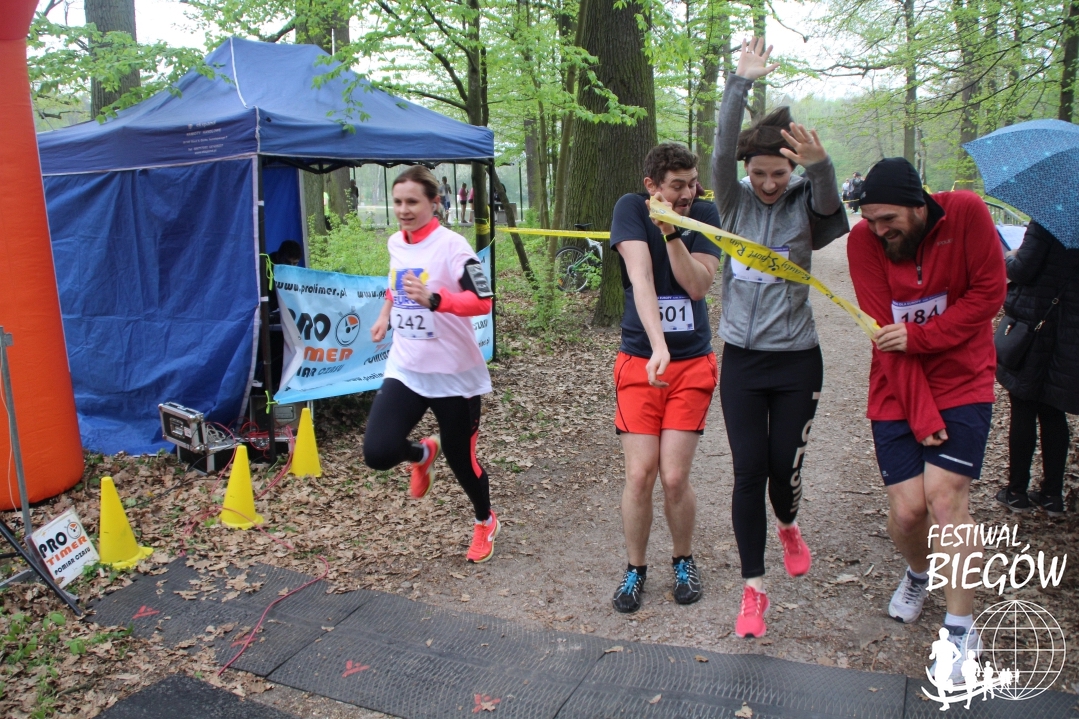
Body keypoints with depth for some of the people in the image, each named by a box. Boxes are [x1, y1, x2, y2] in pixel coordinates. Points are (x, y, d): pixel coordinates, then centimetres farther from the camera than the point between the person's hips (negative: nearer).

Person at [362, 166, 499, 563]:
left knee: (460, 458, 8)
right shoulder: (395, 243, 5)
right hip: (405, 368, 5)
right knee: (377, 452, -12)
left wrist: (433, 299, -38)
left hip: (454, 373, -5)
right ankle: (423, 453, 25)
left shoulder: (451, 245, -15)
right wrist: (385, 315, 22)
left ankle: (485, 522, 39)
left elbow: (482, 301, -25)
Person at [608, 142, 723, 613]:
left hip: (693, 363, 1)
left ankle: (684, 561, 23)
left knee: (674, 477, -5)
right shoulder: (630, 208, -8)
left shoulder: (704, 214, 0)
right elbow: (640, 277, -21)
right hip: (639, 361, -1)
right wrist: (658, 347, -32)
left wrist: (673, 234, -22)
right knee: (640, 474, -5)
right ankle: (635, 568, 19)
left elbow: (698, 285, -9)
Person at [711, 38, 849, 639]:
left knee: (784, 466, 5)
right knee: (748, 472, -1)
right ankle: (754, 588, 12)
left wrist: (819, 163, -45)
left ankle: (789, 525, 42)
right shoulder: (735, 202, 1)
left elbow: (829, 202, -25)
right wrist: (742, 83, -24)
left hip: (797, 362, 0)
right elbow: (721, 154, -16)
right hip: (742, 361, 1)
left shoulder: (805, 206, -2)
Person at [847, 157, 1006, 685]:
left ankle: (961, 626, 3)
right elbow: (885, 334, -11)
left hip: (962, 383, -1)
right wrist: (922, 414, -14)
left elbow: (989, 293, -8)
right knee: (906, 508, -4)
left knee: (944, 494, -13)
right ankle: (918, 571, 32)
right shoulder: (864, 239, -8)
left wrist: (919, 336, -18)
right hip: (896, 391, 1)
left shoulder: (966, 213, -9)